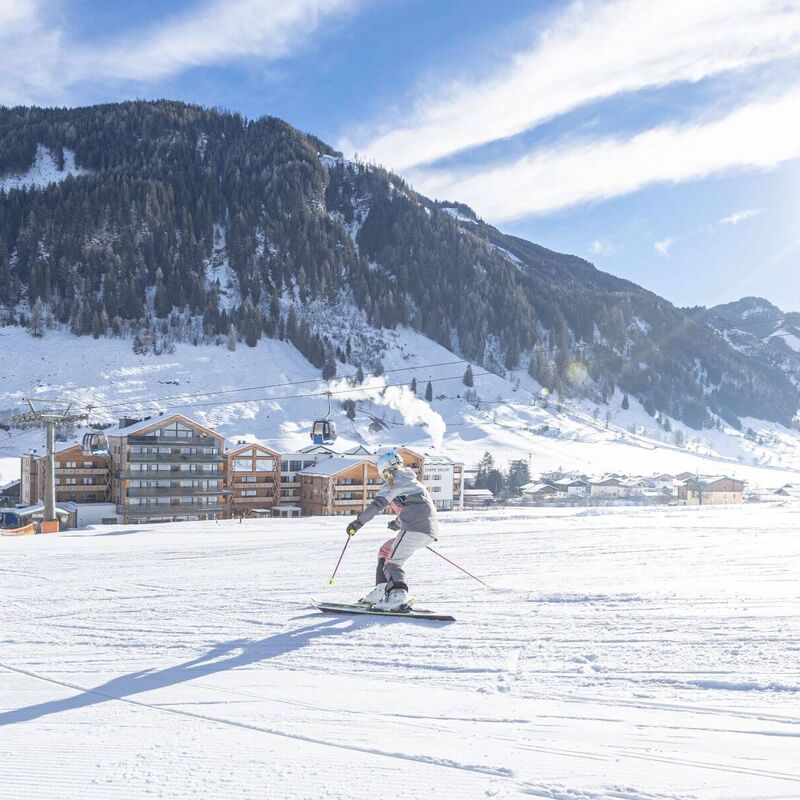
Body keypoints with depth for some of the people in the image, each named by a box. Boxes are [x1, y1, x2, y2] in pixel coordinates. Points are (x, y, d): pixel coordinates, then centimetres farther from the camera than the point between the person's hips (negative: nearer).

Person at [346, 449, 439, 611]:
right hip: (430, 531, 9)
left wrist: (357, 522, -3)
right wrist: (398, 524, 59)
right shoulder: (413, 482, 30)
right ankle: (382, 590, 14)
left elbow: (378, 505, -7)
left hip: (415, 528, -9)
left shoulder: (394, 481, 3)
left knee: (393, 562, -15)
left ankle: (398, 596, -37)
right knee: (386, 550, 19)